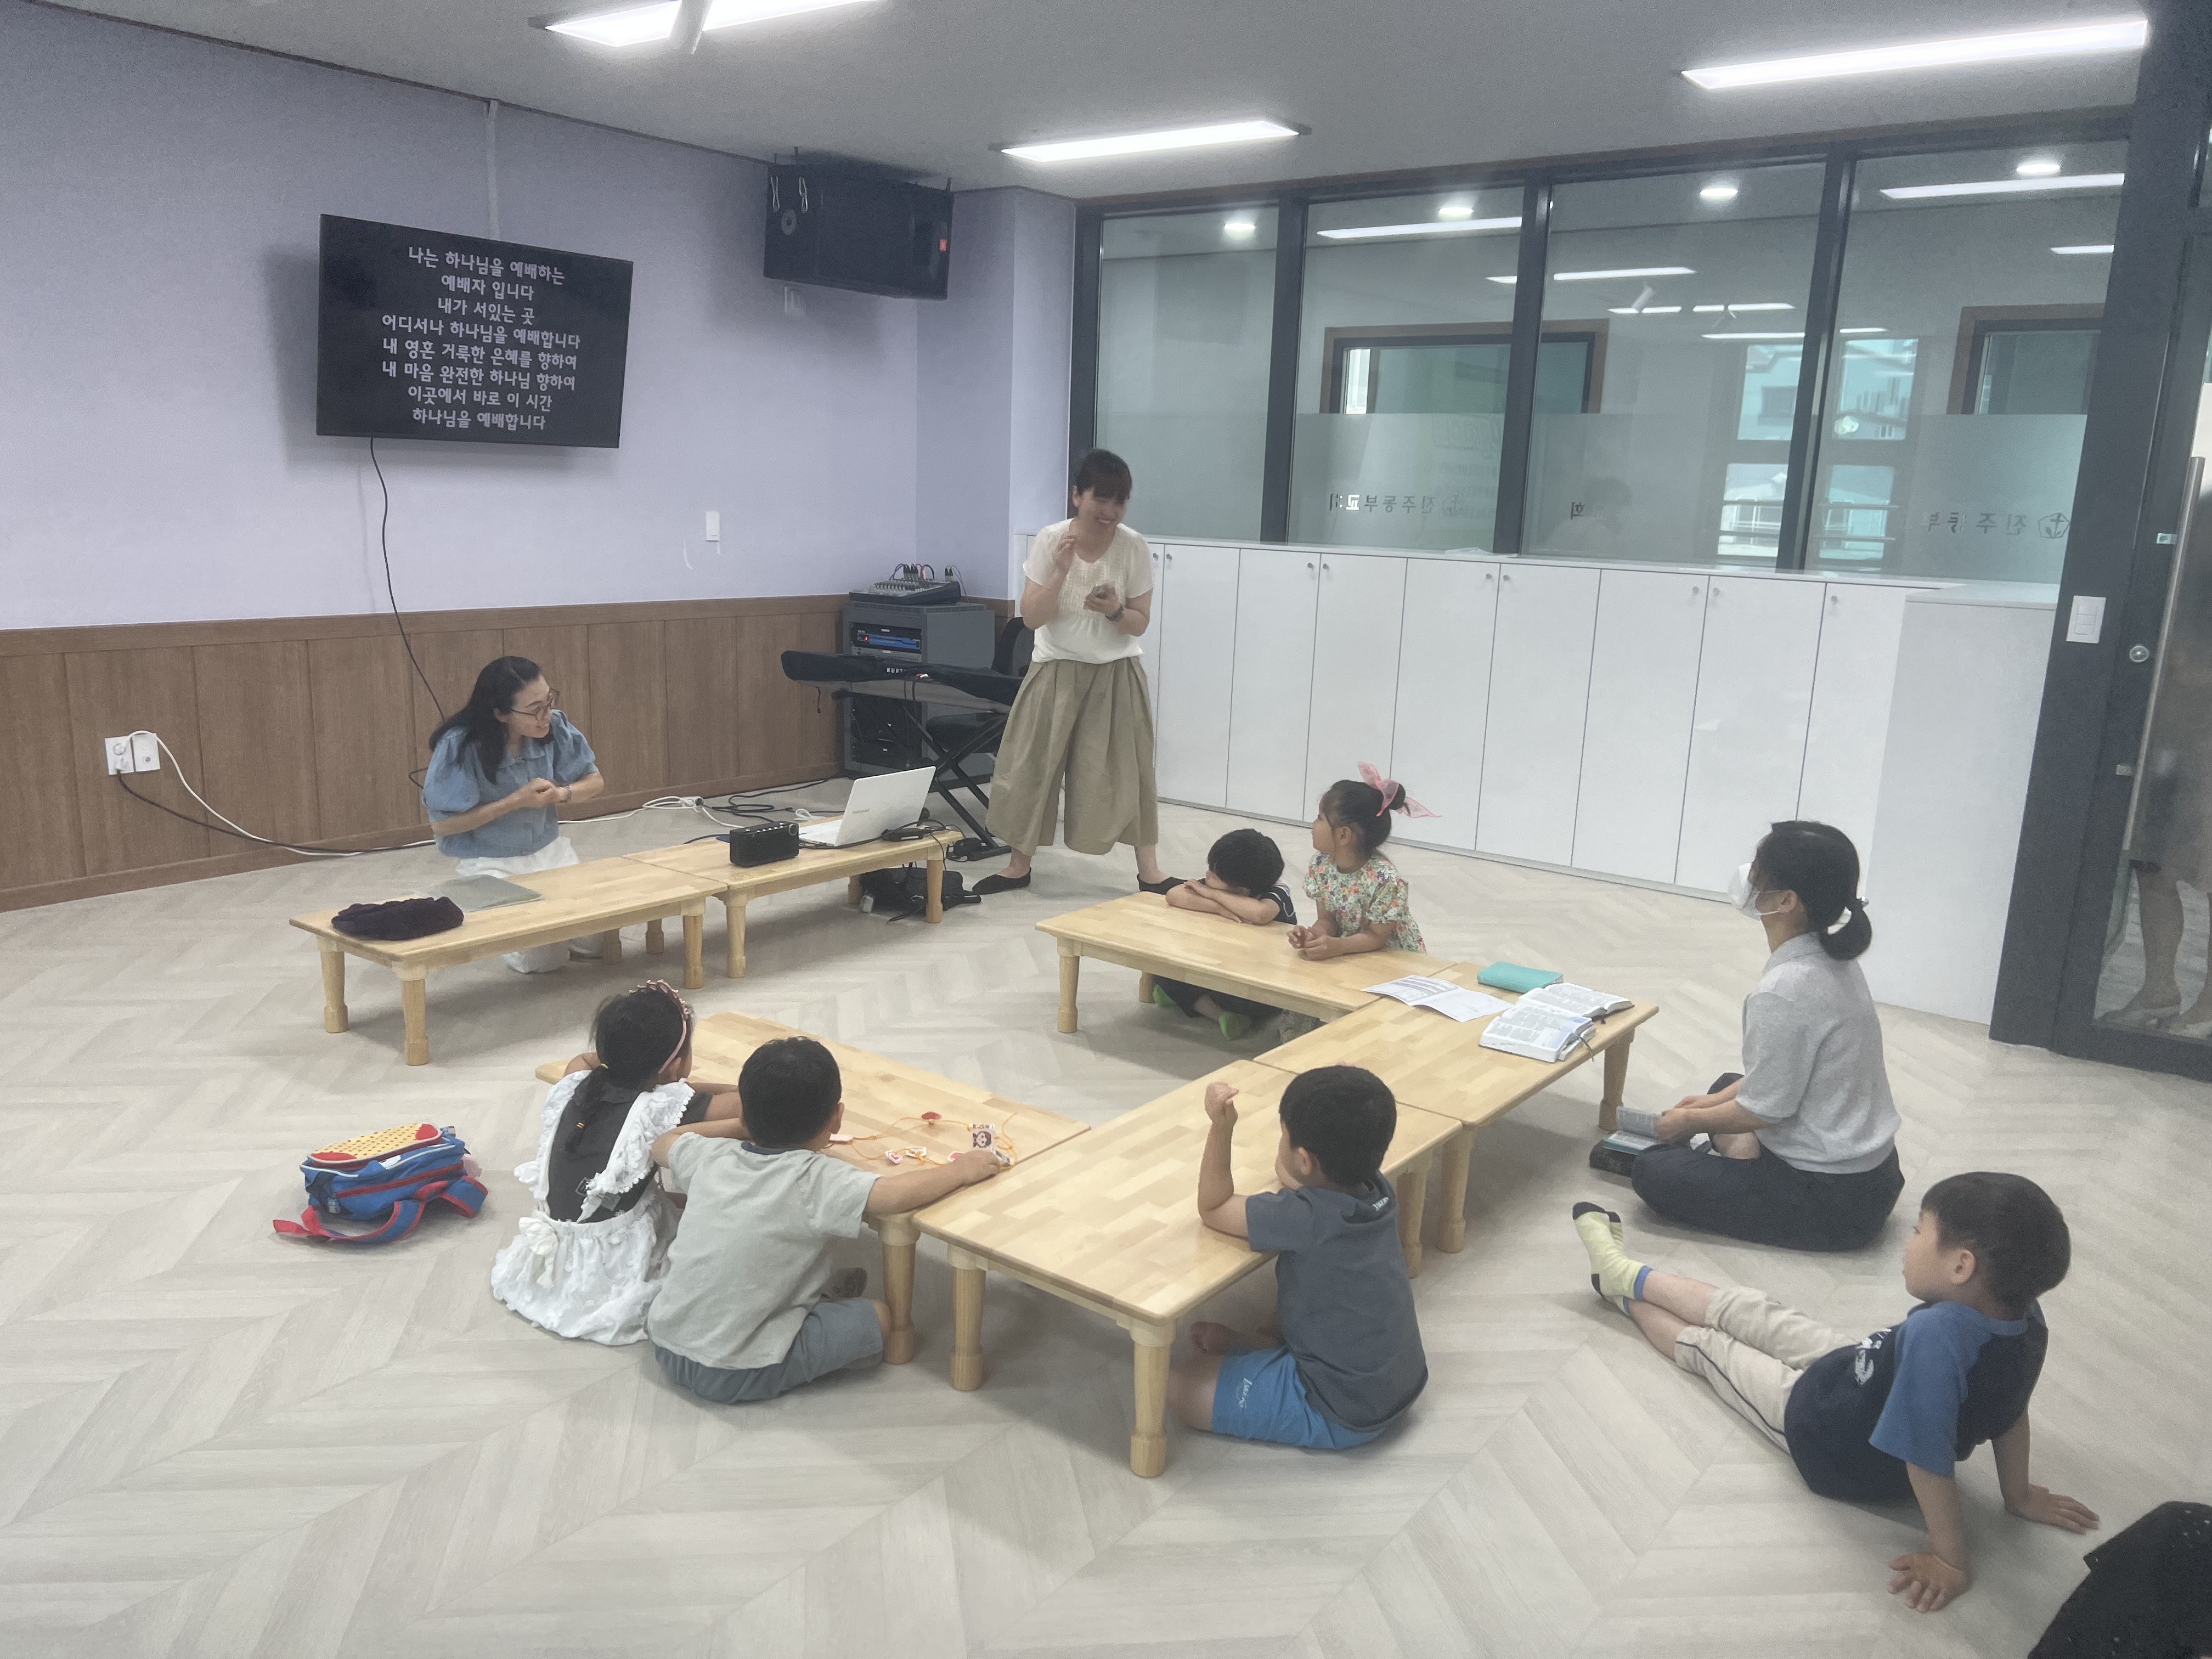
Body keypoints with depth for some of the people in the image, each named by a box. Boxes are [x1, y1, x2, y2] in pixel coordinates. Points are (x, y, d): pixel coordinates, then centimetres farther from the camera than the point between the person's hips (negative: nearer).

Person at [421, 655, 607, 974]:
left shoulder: (554, 727, -12)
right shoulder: (460, 746, -23)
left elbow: (594, 781, 2)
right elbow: (441, 824, -19)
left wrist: (560, 793, -20)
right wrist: (516, 801, -25)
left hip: (550, 851, 5)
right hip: (488, 862, -4)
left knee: (597, 939, -5)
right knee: (544, 957, -18)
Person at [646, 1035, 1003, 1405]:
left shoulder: (708, 1157, -3)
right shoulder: (816, 1181, -20)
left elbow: (663, 1144, 20)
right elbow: (898, 1194, -33)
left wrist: (752, 1124, 26)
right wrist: (960, 1170, -16)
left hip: (665, 1345, 6)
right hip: (739, 1377, -6)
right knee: (877, 1318, 5)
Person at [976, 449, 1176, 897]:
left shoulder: (1134, 547, -9)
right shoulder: (1050, 540, -11)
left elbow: (1140, 624, -4)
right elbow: (1031, 618, -12)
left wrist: (1115, 610, -24)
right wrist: (1061, 571, -24)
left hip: (1115, 674, 0)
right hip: (1056, 671, 0)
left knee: (1127, 770, 2)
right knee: (1030, 767, 6)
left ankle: (1149, 872, 12)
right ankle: (1019, 866, 22)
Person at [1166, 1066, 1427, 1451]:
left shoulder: (1306, 1217, -29)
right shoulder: (1380, 1190, -8)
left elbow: (1212, 1209, -14)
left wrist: (1220, 1129, -22)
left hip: (1342, 1415, -8)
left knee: (1180, 1384, -8)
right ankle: (1269, 1343, 16)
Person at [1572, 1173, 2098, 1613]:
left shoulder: (1937, 1331, -45)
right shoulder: (2025, 1315, -20)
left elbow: (1929, 1457, -40)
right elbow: (2012, 1410, -6)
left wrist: (1950, 1561, -26)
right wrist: (2019, 1495, 10)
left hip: (1823, 1432, -6)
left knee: (1704, 1344, 17)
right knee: (1740, 1308, 20)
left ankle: (1627, 1295, 48)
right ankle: (1626, 1275, 45)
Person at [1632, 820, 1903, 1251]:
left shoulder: (1784, 989, -29)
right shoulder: (1833, 959, -2)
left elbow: (1765, 1110, -19)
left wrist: (1690, 1122, -2)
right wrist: (1716, 1102, 16)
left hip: (1835, 1198, -9)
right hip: (1871, 1166, 9)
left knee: (1654, 1172, -6)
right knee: (1728, 1084, 27)